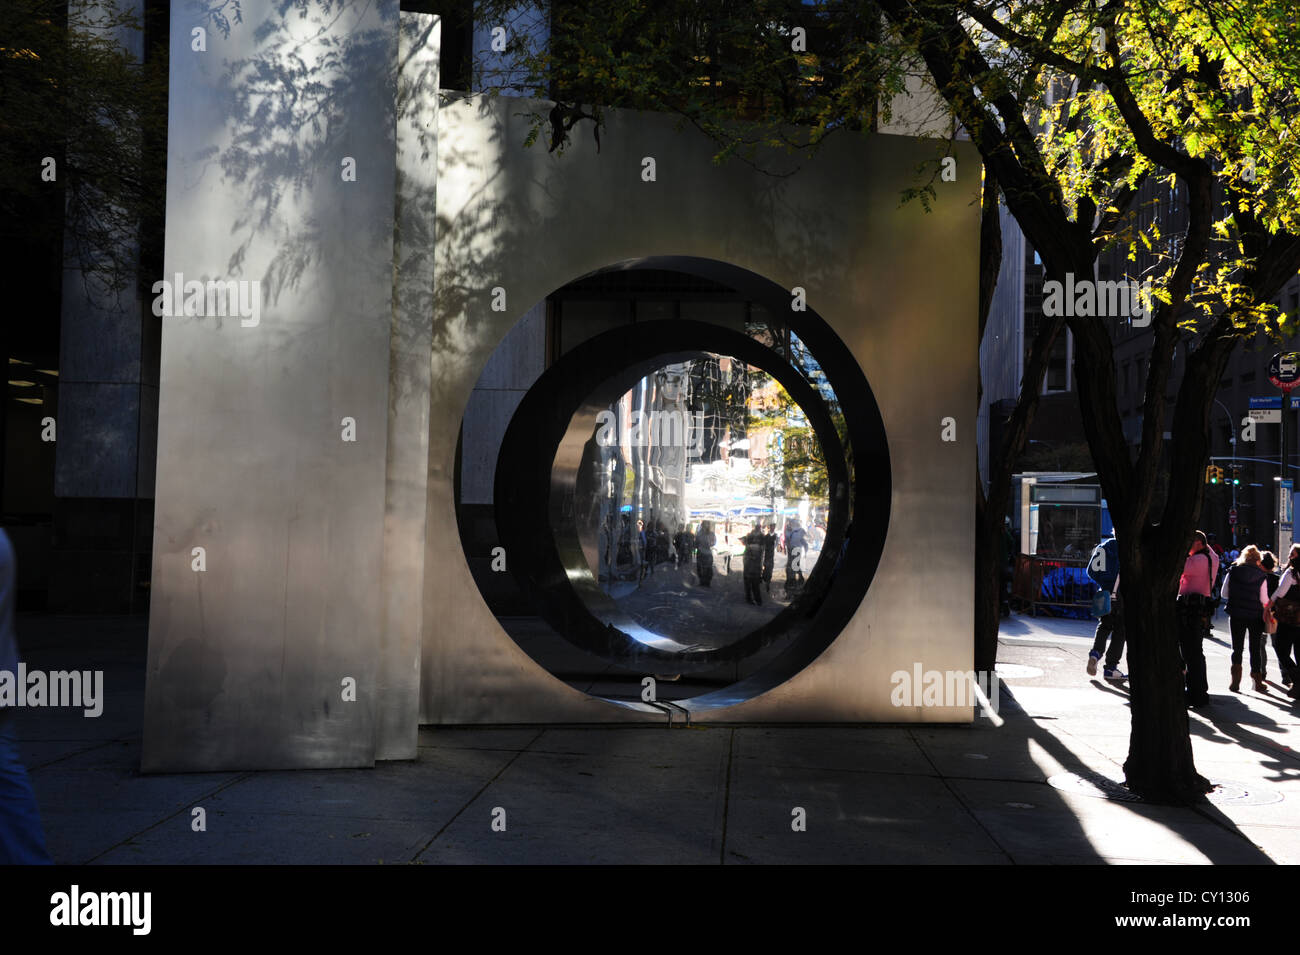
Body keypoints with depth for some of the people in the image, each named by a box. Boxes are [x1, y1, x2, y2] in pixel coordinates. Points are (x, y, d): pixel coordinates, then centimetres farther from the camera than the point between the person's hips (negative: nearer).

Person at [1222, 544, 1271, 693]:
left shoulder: (1233, 571, -4)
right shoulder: (1261, 576, -8)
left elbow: (1224, 593, -2)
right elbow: (1264, 599, -9)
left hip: (1236, 615, 1)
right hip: (1256, 616, -1)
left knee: (1237, 648, 9)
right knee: (1256, 649, 10)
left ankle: (1235, 681, -2)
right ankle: (1258, 682, 14)